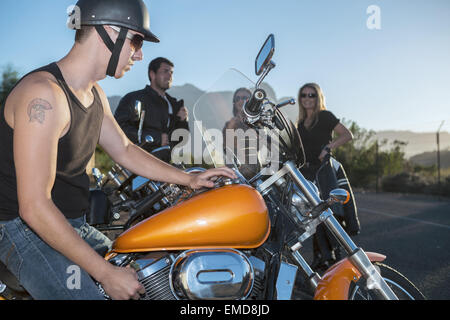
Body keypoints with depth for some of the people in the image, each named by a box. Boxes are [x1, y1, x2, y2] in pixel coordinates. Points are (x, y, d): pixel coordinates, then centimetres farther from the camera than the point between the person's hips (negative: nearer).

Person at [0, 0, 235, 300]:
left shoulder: (95, 94, 7)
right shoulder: (43, 95, -25)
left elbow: (124, 151, 18)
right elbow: (34, 207, -29)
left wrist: (190, 179, 8)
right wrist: (106, 273, -26)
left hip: (75, 225, 9)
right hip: (24, 229, -9)